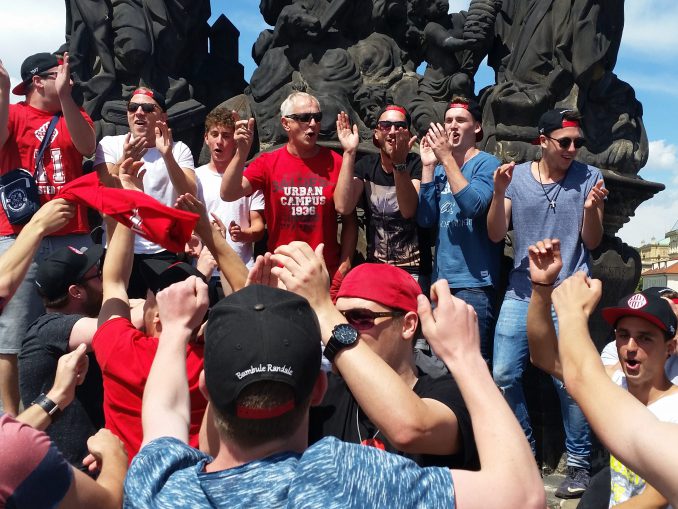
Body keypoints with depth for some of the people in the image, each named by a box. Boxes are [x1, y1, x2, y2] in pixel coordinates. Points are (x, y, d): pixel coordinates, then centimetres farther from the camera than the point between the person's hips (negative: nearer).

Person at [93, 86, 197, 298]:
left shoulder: (179, 149, 4)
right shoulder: (110, 144, 3)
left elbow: (190, 197, -11)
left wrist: (168, 156, -24)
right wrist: (124, 162, -28)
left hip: (164, 252, 0)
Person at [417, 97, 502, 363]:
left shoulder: (487, 163, -4)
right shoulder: (440, 168, 12)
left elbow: (474, 205, -22)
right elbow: (425, 218, 0)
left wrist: (446, 157, -19)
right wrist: (428, 165, -5)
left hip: (474, 280, -6)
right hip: (441, 278, 6)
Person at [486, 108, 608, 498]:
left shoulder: (589, 177, 1)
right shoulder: (516, 176, 3)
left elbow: (592, 242, 2)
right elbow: (496, 234, -1)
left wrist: (591, 209, -18)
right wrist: (499, 192, -16)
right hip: (520, 294, 2)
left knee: (568, 381, -5)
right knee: (504, 377, 2)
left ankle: (580, 462, 13)